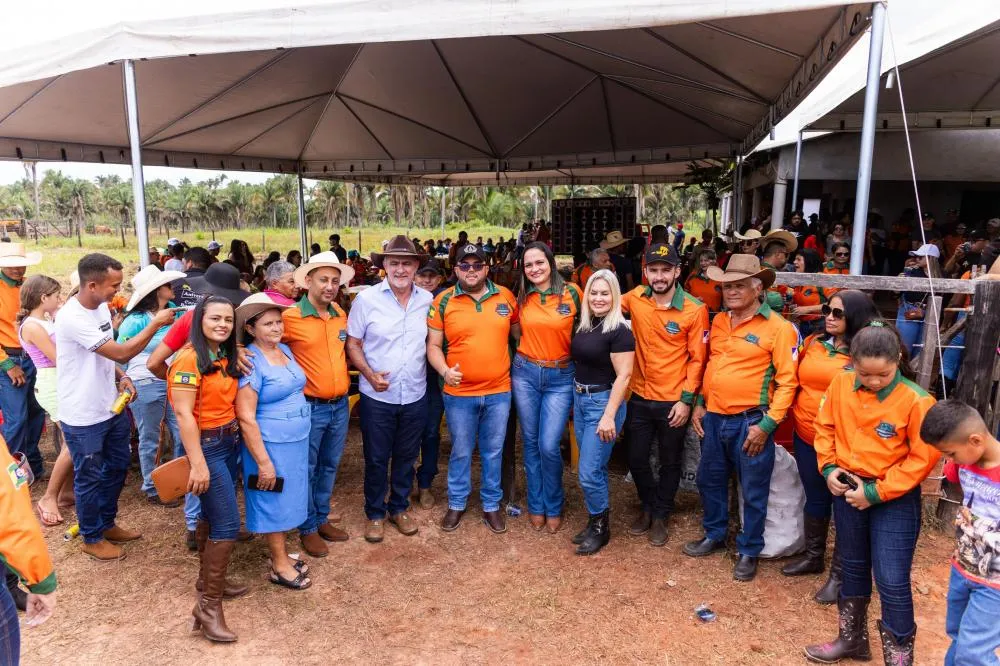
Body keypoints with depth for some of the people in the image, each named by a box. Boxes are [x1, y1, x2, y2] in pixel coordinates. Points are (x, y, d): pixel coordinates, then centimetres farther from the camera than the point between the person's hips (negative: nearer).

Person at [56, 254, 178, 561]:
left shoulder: (101, 307, 2)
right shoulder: (72, 318, -27)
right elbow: (121, 352, -28)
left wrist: (122, 378, -2)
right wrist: (155, 323, -21)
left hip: (111, 407, 8)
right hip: (83, 417, -8)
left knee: (117, 467, 21)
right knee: (89, 477, 10)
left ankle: (107, 524, 41)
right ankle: (92, 538, 30)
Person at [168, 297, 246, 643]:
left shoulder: (225, 358, 7)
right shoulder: (189, 359, -18)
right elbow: (184, 413, -21)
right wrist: (198, 464, -23)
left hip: (229, 442, 8)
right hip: (207, 445, -8)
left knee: (212, 514, 19)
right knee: (228, 524, -8)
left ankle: (208, 579, 34)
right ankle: (208, 605, 1)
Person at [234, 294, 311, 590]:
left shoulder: (285, 350, 5)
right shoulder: (249, 362, -19)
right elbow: (246, 418, -20)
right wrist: (263, 462, -19)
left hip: (296, 441, 8)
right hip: (270, 445, -7)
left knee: (287, 500, 19)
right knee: (274, 503, 8)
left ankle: (282, 554, 35)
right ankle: (279, 566, 23)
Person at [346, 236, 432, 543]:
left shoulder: (428, 300, -2)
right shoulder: (366, 299, -9)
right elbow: (353, 343, -4)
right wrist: (370, 374, -16)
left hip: (415, 394, 2)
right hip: (377, 395, -2)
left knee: (406, 456, 16)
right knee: (376, 458, 10)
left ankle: (399, 507, 36)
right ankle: (375, 513, 30)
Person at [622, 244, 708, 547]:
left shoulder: (695, 309, -14)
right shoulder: (636, 298, -4)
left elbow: (698, 359, -10)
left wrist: (686, 400, -13)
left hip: (673, 402, -3)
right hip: (639, 397, 3)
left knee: (670, 463, 15)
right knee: (636, 460, 15)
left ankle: (661, 516, 36)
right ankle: (648, 507, 40)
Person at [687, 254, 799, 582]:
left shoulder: (778, 327, -11)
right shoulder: (718, 322, 8)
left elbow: (787, 381, -12)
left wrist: (767, 424, -16)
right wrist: (699, 405, 10)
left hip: (750, 422, -6)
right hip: (713, 418, 6)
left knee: (753, 491, 8)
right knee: (710, 480, 18)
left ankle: (749, 551, 26)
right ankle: (714, 535, 38)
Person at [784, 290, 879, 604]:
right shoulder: (813, 343, 4)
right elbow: (795, 380, 14)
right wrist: (791, 412, 9)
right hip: (806, 437, 5)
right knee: (814, 498, 20)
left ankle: (839, 573, 22)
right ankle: (813, 556, 39)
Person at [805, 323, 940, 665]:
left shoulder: (916, 401, -20)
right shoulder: (841, 384, -7)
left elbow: (923, 458, -16)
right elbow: (825, 426, 7)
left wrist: (875, 493, -17)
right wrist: (828, 467, -6)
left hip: (895, 498, -5)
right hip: (847, 490, 5)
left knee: (892, 581, -1)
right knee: (853, 568, 20)